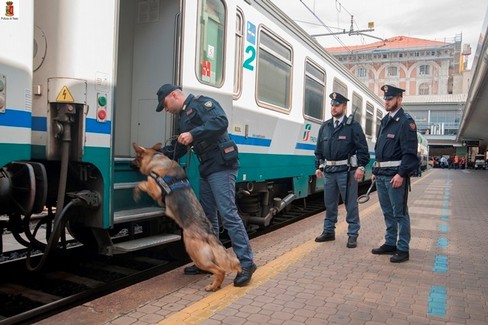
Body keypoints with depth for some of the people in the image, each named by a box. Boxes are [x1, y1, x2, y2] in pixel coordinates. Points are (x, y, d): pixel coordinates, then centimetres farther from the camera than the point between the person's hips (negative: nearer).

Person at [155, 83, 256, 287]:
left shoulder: (201, 103, -5)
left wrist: (193, 134, -26)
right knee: (207, 216, 12)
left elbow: (221, 122, -22)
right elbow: (177, 148, 27)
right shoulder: (183, 117, 23)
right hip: (206, 170, 10)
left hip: (221, 166, -10)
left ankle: (246, 263, -7)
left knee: (228, 214, -13)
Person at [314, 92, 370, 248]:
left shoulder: (353, 125, -4)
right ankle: (329, 231, 26)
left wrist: (361, 166, -14)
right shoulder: (325, 126, 11)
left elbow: (362, 148, -7)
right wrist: (319, 167, 10)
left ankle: (352, 235, 11)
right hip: (329, 171, 5)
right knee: (329, 203, 14)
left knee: (350, 204, 1)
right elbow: (319, 149, 15)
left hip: (346, 171, -5)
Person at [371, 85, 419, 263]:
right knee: (387, 212, 15)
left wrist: (401, 174, -21)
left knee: (400, 213, -1)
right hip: (381, 174, 8)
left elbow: (410, 152, -15)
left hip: (395, 175, -8)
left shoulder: (406, 121, -9)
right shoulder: (385, 121, 15)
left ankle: (403, 249, 7)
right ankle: (390, 243, 26)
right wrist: (375, 171, 17)